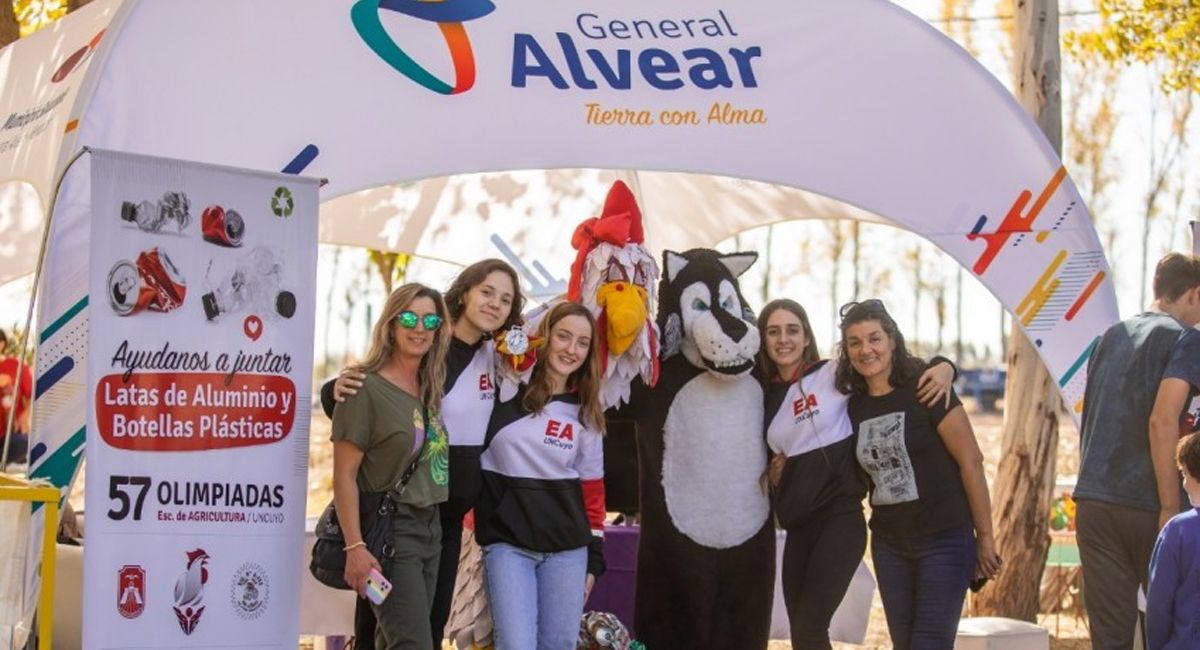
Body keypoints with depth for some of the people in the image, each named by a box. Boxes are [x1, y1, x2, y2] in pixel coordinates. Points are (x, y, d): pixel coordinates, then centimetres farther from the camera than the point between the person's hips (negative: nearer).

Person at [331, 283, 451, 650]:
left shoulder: (431, 388, 11)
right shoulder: (367, 388, -10)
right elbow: (344, 475, -13)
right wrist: (355, 547, -19)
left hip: (430, 528, 7)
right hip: (388, 531, -7)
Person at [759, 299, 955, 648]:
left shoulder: (836, 374, -5)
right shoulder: (765, 396, 9)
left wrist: (943, 367, -21)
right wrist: (773, 477, 1)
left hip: (840, 520, -6)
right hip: (798, 530, 6)